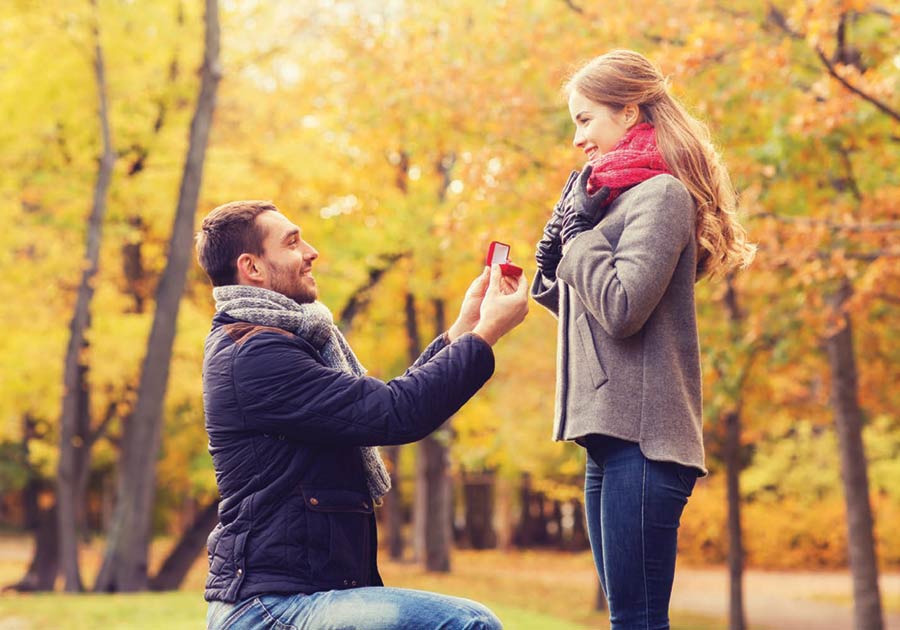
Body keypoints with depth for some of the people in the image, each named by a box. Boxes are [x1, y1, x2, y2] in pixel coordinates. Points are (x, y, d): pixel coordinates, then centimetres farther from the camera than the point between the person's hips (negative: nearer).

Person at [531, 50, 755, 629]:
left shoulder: (661, 194, -7)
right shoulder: (614, 196, 20)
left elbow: (621, 308, -19)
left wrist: (578, 232, -6)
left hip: (642, 435, -10)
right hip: (611, 431, 10)